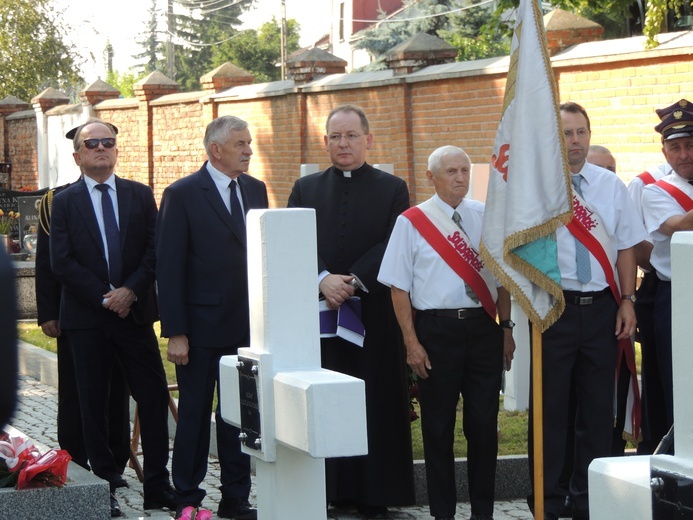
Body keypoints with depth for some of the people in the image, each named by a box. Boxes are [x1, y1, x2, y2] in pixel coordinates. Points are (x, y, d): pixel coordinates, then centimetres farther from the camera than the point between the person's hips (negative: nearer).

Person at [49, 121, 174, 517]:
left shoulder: (141, 196, 8)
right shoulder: (65, 202, 3)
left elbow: (155, 250, 2)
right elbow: (62, 263, -5)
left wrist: (131, 290, -12)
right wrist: (105, 297, -12)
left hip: (135, 312, 1)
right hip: (87, 317, -1)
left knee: (155, 399, -2)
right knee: (95, 406, 4)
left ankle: (158, 488, 5)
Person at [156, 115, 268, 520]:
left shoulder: (256, 190, 9)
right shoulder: (183, 195, -7)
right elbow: (169, 268, -9)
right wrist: (175, 332, -13)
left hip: (247, 324, 5)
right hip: (201, 327, -4)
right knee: (195, 415, 5)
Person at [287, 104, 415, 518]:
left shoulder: (393, 189, 6)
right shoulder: (306, 189, 13)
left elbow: (393, 246, -5)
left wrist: (355, 281, -17)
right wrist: (323, 279, -15)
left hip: (374, 313, -2)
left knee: (377, 405, 0)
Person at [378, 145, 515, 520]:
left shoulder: (486, 218, 8)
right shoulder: (412, 222, -1)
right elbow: (399, 287, -3)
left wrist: (506, 328, 7)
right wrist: (412, 344, -8)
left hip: (483, 327, 3)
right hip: (436, 330, -3)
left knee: (484, 424, 6)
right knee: (438, 428, 5)